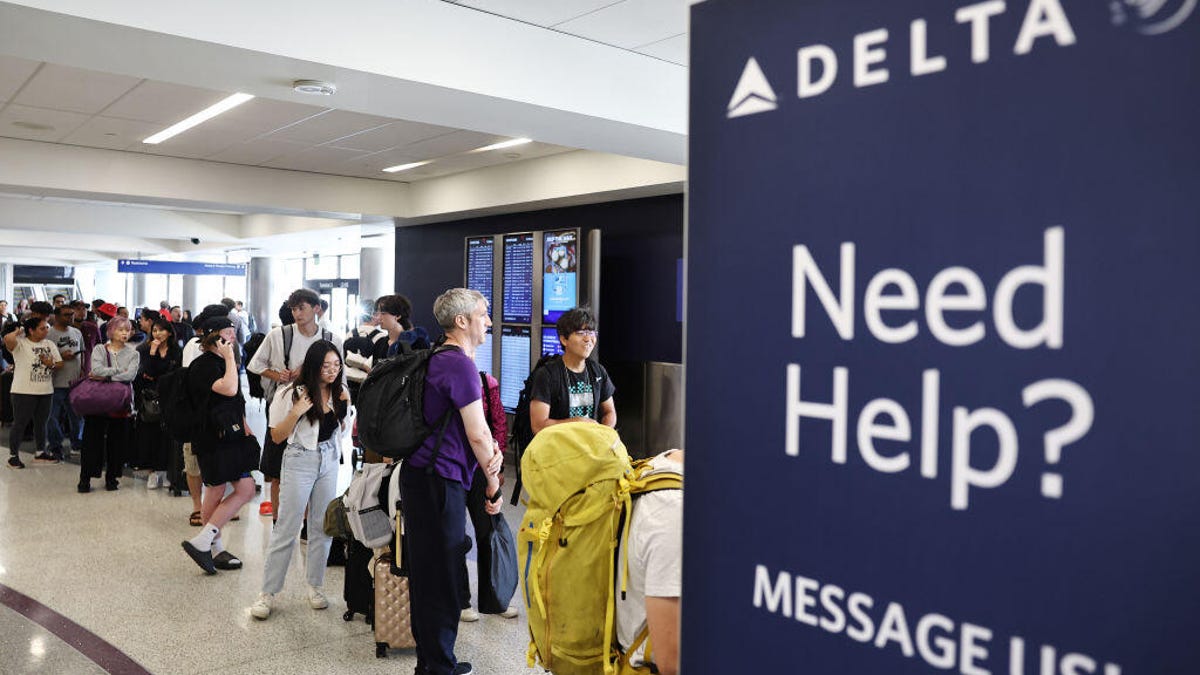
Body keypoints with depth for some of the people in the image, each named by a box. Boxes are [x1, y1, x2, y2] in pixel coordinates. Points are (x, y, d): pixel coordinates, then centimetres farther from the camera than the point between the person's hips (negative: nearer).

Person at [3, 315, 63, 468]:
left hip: (46, 391, 6)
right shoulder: (21, 343, -9)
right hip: (24, 392, -6)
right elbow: (7, 339, -31)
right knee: (20, 423, 2)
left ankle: (40, 452, 28)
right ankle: (13, 455, 11)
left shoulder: (49, 344, 9)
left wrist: (51, 364, -11)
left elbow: (60, 364, 11)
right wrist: (19, 331, -12)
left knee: (41, 423, 16)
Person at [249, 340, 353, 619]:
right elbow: (277, 436, -7)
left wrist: (346, 407, -3)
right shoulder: (292, 394, -11)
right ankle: (268, 592, 6)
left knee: (323, 528, 9)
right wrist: (296, 413, -22)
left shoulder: (339, 393, 4)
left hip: (329, 462, 5)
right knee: (286, 529, -3)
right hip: (299, 462, -4)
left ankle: (315, 587, 21)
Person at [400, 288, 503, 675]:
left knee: (427, 573, 17)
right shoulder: (461, 365, -15)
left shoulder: (439, 360, 16)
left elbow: (469, 427, 15)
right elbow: (477, 434, -15)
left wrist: (492, 451, -3)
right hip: (439, 481, -10)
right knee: (442, 575, 0)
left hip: (419, 475, 10)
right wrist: (494, 483, -4)